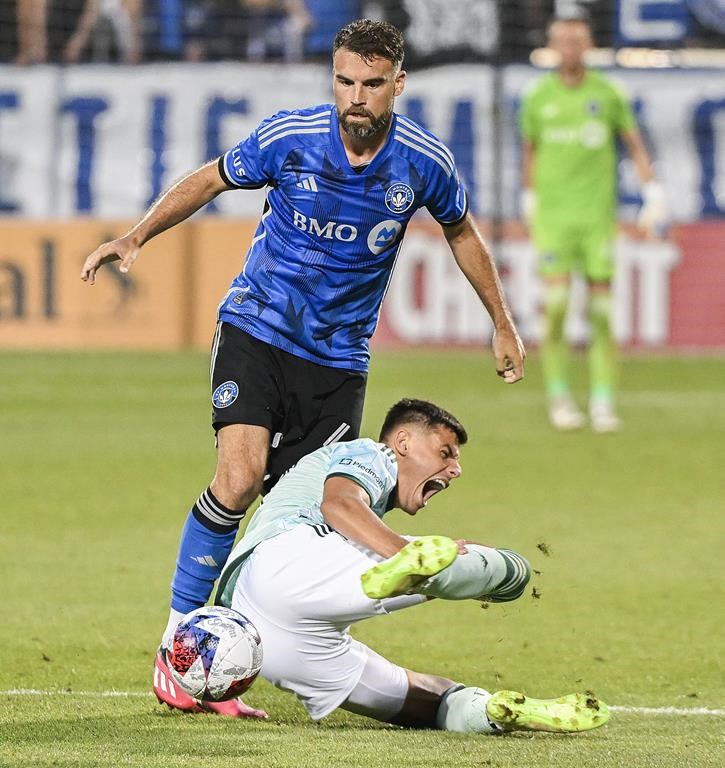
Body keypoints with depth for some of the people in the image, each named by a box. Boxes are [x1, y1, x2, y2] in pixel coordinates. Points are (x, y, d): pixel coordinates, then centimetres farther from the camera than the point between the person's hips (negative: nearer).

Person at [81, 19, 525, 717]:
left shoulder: (424, 162, -7)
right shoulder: (287, 137, -11)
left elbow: (460, 230, 14)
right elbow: (210, 180, 7)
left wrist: (502, 324, 20)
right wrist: (134, 238, 0)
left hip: (338, 358, 2)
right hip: (257, 327, -2)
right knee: (239, 478, -21)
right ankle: (176, 639, -9)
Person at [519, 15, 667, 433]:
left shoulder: (608, 93, 1)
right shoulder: (538, 97, 2)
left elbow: (636, 144, 8)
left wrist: (654, 198, 0)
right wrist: (529, 204, 20)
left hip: (598, 214, 0)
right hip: (553, 216, 0)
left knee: (602, 308, -2)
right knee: (556, 304, -9)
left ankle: (603, 402, 4)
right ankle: (558, 394, 6)